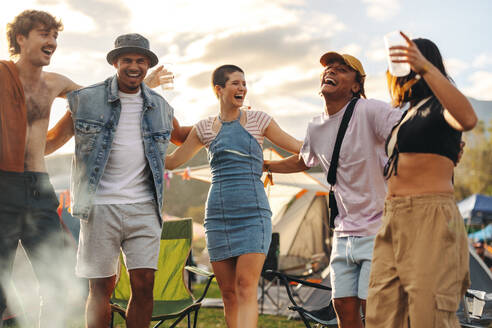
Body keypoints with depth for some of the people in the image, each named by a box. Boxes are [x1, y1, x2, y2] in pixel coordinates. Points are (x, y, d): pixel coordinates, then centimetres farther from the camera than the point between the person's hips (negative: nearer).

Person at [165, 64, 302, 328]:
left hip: (253, 214, -2)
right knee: (228, 293, 4)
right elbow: (172, 161, 19)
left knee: (246, 287, -14)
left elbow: (298, 148, 14)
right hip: (218, 215, 3)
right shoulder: (205, 128, 11)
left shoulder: (258, 120, 7)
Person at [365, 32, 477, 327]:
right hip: (393, 220, 8)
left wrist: (425, 67, -31)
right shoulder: (409, 113, 25)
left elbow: (468, 119, -26)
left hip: (430, 219, -8)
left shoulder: (439, 106, 0)